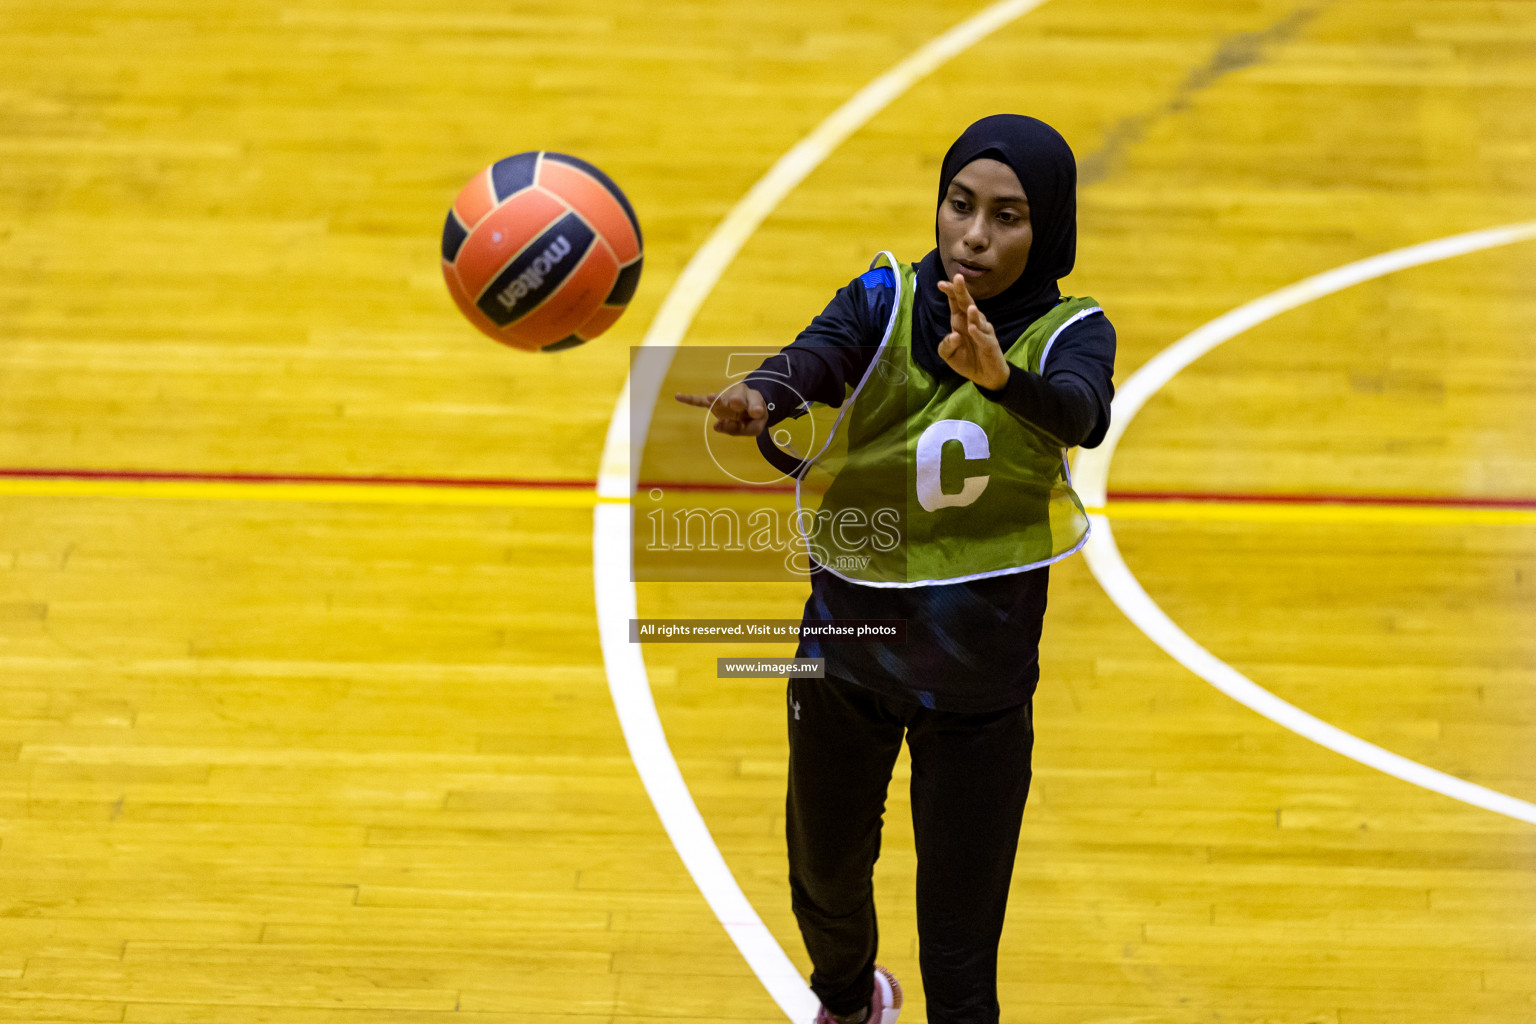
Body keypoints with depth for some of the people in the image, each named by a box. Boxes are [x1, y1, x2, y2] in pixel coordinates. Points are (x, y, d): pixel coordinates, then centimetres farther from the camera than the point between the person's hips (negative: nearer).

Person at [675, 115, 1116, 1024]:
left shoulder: (1070, 333, -13)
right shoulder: (887, 300, -10)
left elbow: (1078, 413, -36)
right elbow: (816, 356, -31)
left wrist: (997, 375, -58)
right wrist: (759, 396, -55)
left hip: (981, 686, -2)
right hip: (846, 651, 2)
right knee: (825, 880, 25)